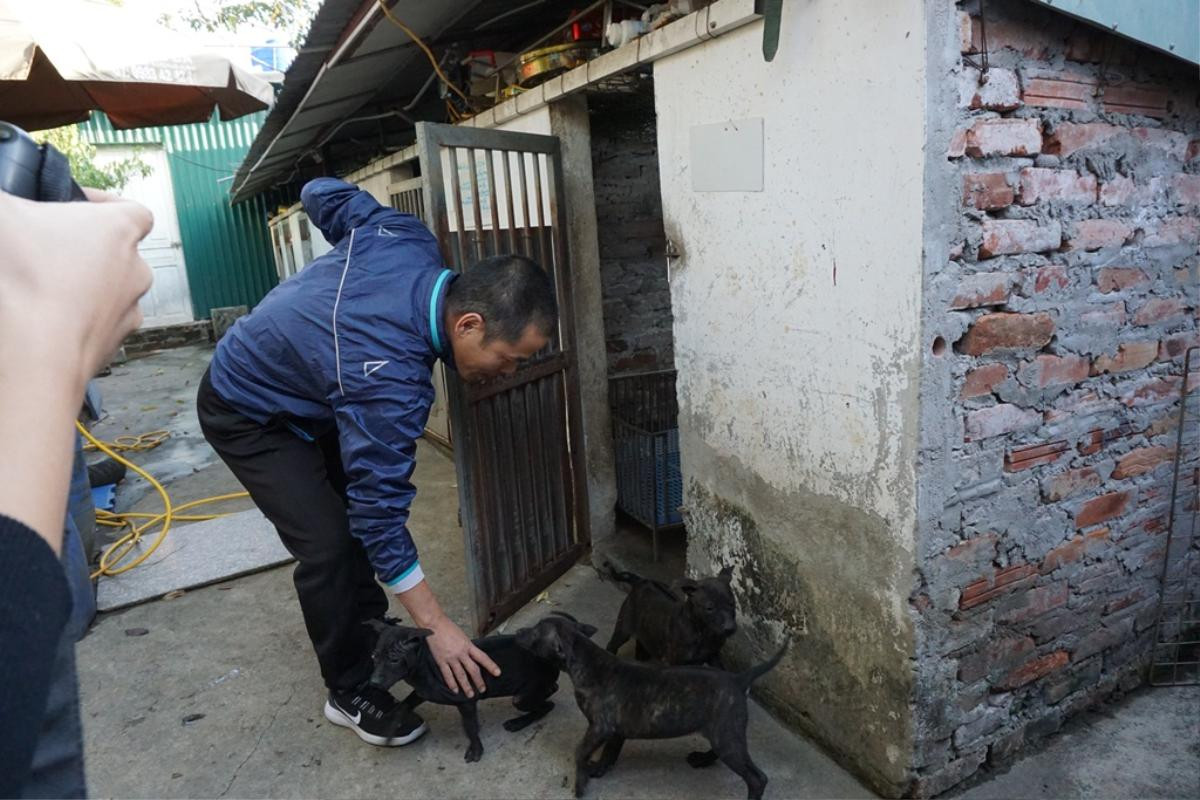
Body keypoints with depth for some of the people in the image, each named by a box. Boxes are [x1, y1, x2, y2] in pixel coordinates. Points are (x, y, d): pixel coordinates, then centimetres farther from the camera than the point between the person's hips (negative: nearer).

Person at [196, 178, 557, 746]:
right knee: (330, 544, -14)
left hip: (303, 393, 9)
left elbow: (323, 194, -4)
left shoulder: (407, 237, -22)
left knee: (357, 509, 12)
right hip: (247, 416, -8)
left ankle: (371, 638, 31)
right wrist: (436, 626, -26)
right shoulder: (389, 380, -41)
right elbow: (381, 512, -34)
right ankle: (351, 693, 7)